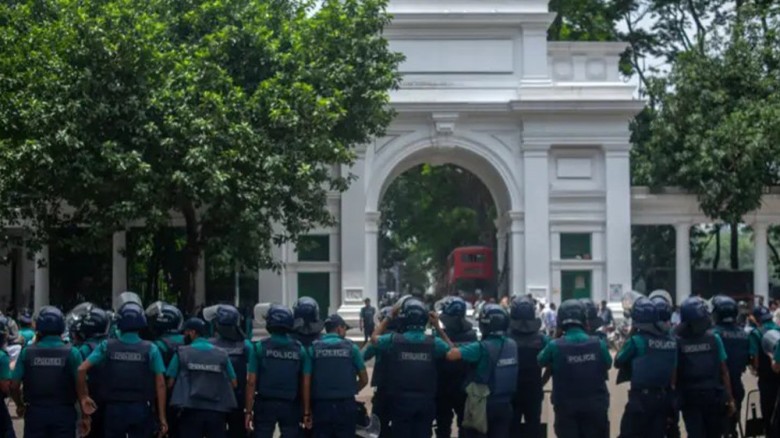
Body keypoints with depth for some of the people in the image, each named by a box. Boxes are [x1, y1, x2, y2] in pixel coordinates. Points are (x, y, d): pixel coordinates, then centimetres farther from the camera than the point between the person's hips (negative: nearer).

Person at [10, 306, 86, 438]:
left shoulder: (27, 352, -3)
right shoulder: (71, 353, -7)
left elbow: (14, 386, -3)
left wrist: (20, 405, 16)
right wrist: (85, 416, 0)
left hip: (35, 412, 1)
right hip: (63, 412, -1)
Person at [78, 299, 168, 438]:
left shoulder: (107, 346, -1)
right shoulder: (150, 349, -4)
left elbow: (82, 369, -8)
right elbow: (160, 384, -6)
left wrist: (84, 396, 5)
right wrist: (162, 417, -2)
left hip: (115, 409, 1)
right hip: (140, 410, -1)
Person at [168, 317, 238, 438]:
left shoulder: (182, 353, -1)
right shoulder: (221, 354, 6)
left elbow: (170, 382, -1)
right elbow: (233, 383, 6)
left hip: (191, 411, -2)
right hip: (217, 411, 2)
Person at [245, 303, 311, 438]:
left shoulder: (260, 347, -5)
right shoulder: (299, 349, 0)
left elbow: (251, 382, -7)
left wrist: (248, 411, -2)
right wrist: (307, 412, 3)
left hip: (265, 405, -1)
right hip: (290, 406, 1)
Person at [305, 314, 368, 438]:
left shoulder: (314, 348, 2)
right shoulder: (350, 347, 2)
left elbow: (306, 382, -3)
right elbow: (364, 380, 6)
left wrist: (307, 410, 3)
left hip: (321, 405, 1)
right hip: (345, 405, -1)